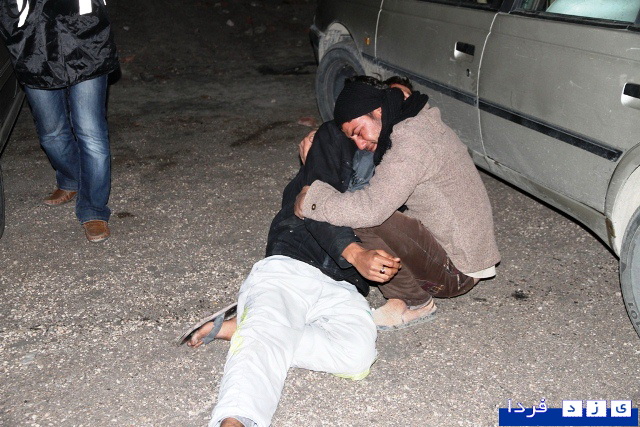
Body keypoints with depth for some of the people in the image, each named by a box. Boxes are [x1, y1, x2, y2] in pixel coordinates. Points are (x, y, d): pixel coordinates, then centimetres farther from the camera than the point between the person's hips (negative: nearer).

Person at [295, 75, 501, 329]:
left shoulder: (412, 141, -23)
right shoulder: (419, 125, 9)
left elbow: (371, 208, -33)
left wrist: (312, 199, -19)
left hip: (456, 272, -10)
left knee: (368, 223, -25)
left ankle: (415, 304, -6)